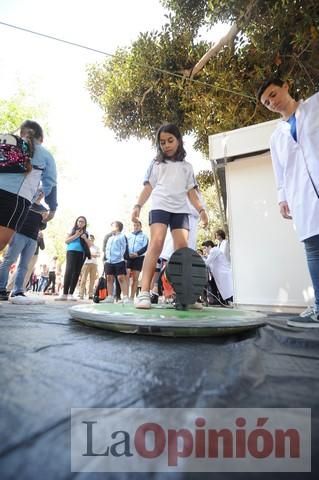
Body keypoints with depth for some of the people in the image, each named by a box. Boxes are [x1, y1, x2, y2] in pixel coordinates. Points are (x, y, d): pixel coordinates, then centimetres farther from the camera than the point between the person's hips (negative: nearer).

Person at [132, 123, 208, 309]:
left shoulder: (187, 166, 22)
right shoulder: (156, 164, 19)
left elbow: (191, 191, 16)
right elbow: (149, 187, 12)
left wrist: (201, 209, 1)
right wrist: (138, 205, -3)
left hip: (181, 209, 2)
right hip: (160, 207, -2)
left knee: (183, 248, -11)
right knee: (156, 243, -22)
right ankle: (144, 293, -27)